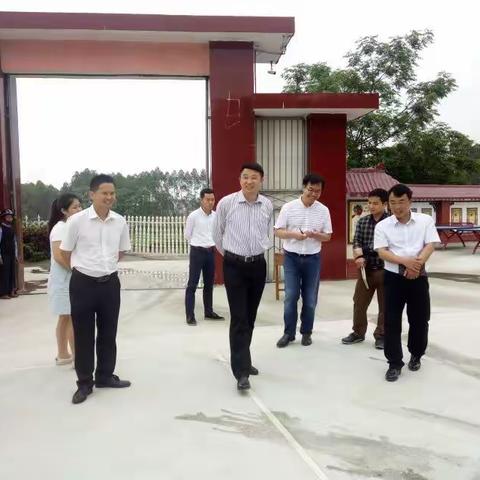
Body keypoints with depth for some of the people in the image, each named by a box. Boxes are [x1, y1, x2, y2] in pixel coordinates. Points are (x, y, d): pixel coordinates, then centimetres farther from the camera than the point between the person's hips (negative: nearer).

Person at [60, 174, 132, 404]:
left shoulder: (120, 222, -2)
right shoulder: (76, 220, -13)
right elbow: (66, 253, 1)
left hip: (110, 283, 3)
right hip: (83, 283, -3)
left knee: (108, 333, 14)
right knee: (83, 335, 7)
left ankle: (105, 376, 32)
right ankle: (84, 382, 22)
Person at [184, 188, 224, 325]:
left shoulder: (216, 216, 3)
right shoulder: (193, 216, -10)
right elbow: (187, 235, 0)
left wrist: (212, 244, 11)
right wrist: (198, 244, 8)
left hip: (211, 252, 5)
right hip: (197, 252, -5)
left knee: (209, 284, 14)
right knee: (192, 284, -3)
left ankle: (209, 311, 25)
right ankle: (190, 315, 2)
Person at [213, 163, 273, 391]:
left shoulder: (268, 205, 0)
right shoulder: (226, 203, -10)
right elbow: (217, 234, 6)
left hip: (258, 265, 4)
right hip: (234, 265, -4)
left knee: (250, 317, 14)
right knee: (239, 318, -7)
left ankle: (243, 360, 31)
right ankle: (241, 371, -2)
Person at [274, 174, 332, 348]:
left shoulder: (324, 210, 1)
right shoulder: (288, 207, -4)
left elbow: (328, 236, 5)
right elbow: (278, 231, -2)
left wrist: (315, 235, -17)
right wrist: (294, 234, -20)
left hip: (313, 258, 2)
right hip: (291, 257, -1)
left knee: (310, 298, 8)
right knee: (290, 296, -1)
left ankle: (306, 332, 23)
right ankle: (289, 333, 13)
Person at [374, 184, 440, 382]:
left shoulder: (425, 220, 2)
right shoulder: (382, 226, 0)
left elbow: (430, 245, -5)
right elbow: (381, 252, -9)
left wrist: (416, 264, -20)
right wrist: (405, 262, -23)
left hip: (418, 277, 1)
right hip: (393, 277, -1)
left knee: (420, 320, 10)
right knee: (392, 321, -1)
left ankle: (416, 356, 33)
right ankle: (395, 364, 9)